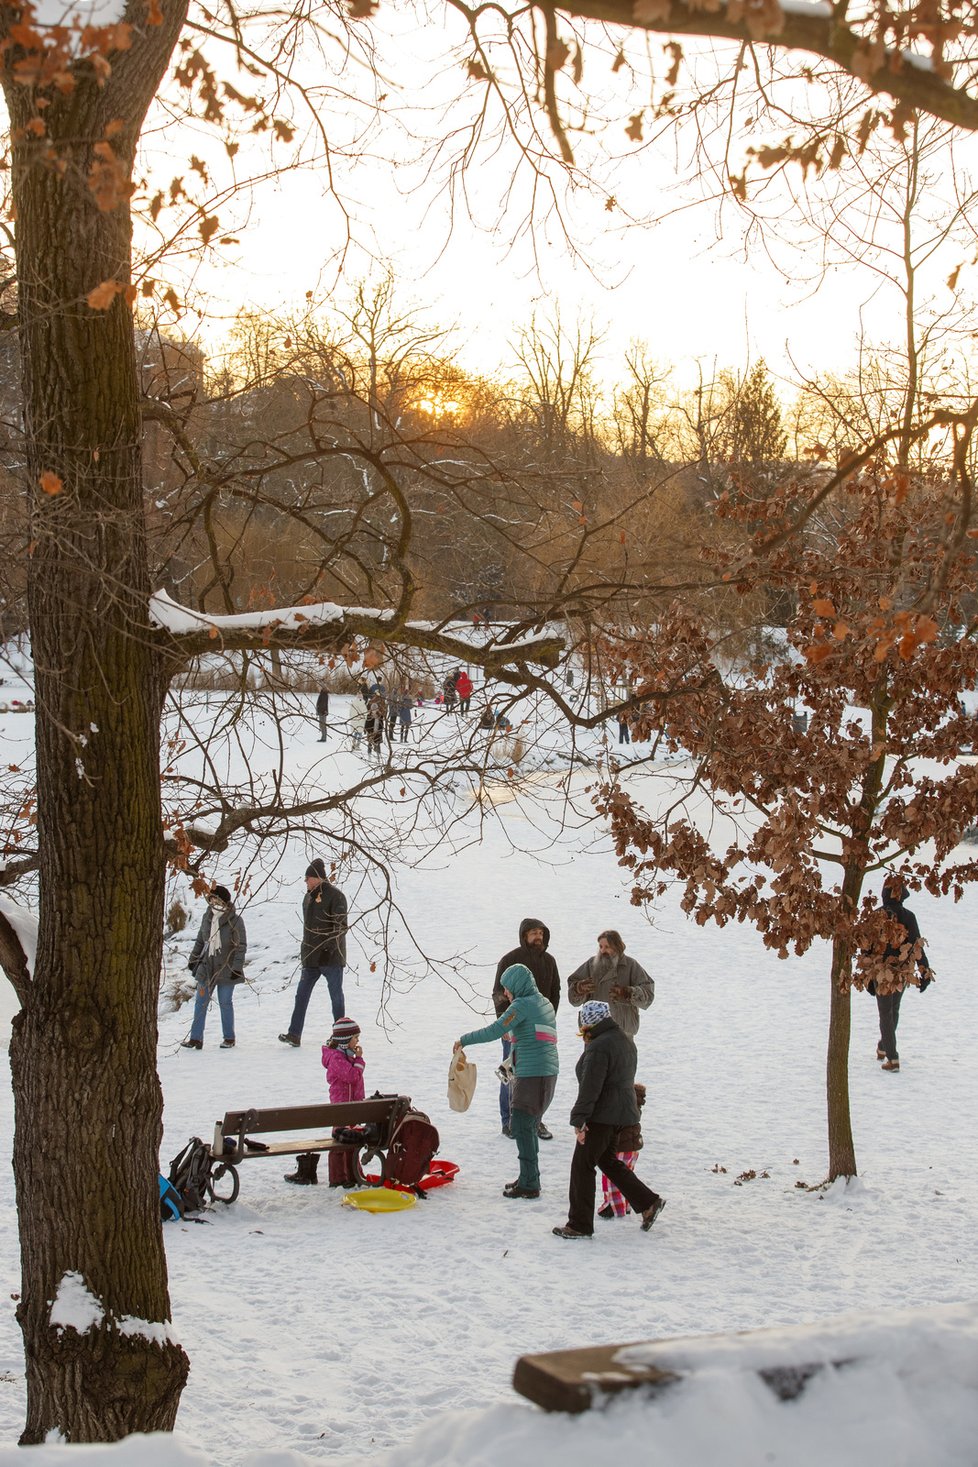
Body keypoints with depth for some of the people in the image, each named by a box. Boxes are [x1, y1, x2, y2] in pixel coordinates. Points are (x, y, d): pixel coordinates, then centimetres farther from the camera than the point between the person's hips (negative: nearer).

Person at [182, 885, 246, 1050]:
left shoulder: (234, 921, -10)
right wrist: (193, 959, 17)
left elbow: (241, 946, -10)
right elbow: (200, 941, 18)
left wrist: (237, 967, -15)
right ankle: (196, 1038, 5)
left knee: (225, 1002, 4)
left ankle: (229, 1038, 16)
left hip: (226, 969, -5)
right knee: (201, 1002, 2)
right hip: (207, 968, 5)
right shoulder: (207, 918, 6)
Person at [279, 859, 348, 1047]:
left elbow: (341, 926, -16)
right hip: (311, 957, 7)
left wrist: (329, 950, -22)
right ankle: (294, 1035, -1)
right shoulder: (309, 897, 15)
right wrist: (304, 951, 18)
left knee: (336, 995, 2)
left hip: (331, 957, -7)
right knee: (301, 995, 0)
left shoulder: (335, 896, -10)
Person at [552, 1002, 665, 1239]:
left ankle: (580, 1225, 5)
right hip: (623, 1111, 10)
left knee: (582, 1166, 0)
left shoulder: (598, 1047, -20)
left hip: (602, 1116, -10)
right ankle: (648, 1203, 19)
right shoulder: (625, 1041, 11)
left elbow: (590, 1087, -22)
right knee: (607, 1160, 22)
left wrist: (579, 1119, -19)